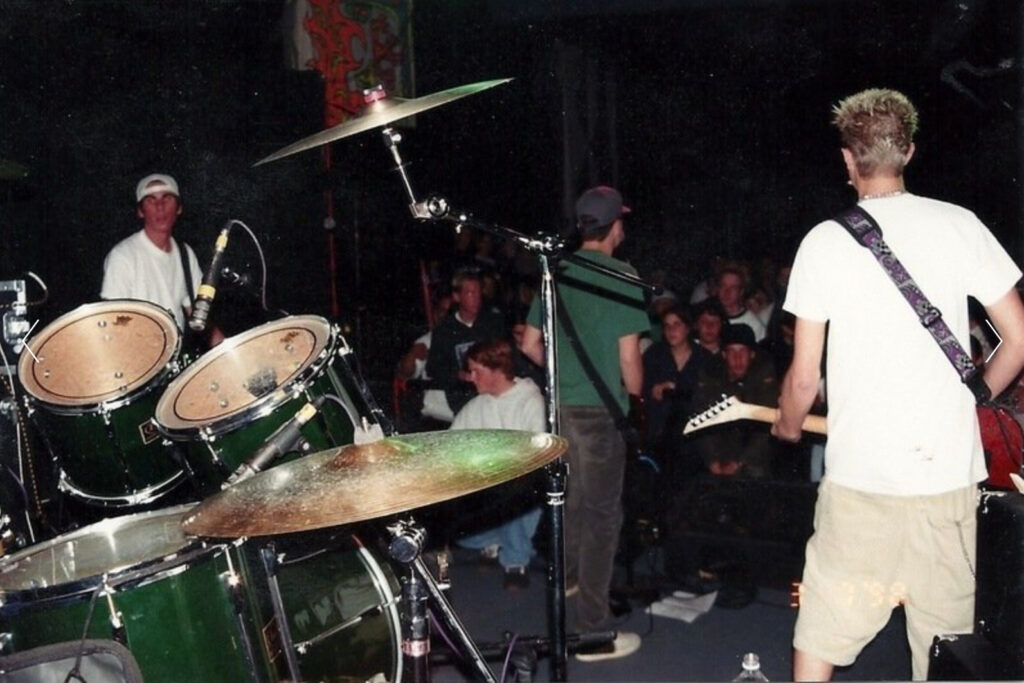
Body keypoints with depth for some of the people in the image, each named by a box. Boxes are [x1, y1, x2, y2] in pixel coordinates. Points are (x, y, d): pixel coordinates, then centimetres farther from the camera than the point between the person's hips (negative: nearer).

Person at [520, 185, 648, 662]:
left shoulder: (557, 273, 6)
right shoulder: (622, 278, -12)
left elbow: (531, 345, 10)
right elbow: (628, 358, -13)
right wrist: (635, 390, 6)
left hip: (559, 403, 7)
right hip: (599, 409, -6)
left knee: (573, 498, 25)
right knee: (601, 513, 0)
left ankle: (568, 576, 45)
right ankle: (593, 632, 5)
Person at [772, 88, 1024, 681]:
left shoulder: (825, 240, -3)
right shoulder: (959, 225, 1)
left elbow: (804, 377, -3)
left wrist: (788, 429, 17)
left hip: (859, 475, -2)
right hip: (949, 471, 2)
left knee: (822, 633, 10)